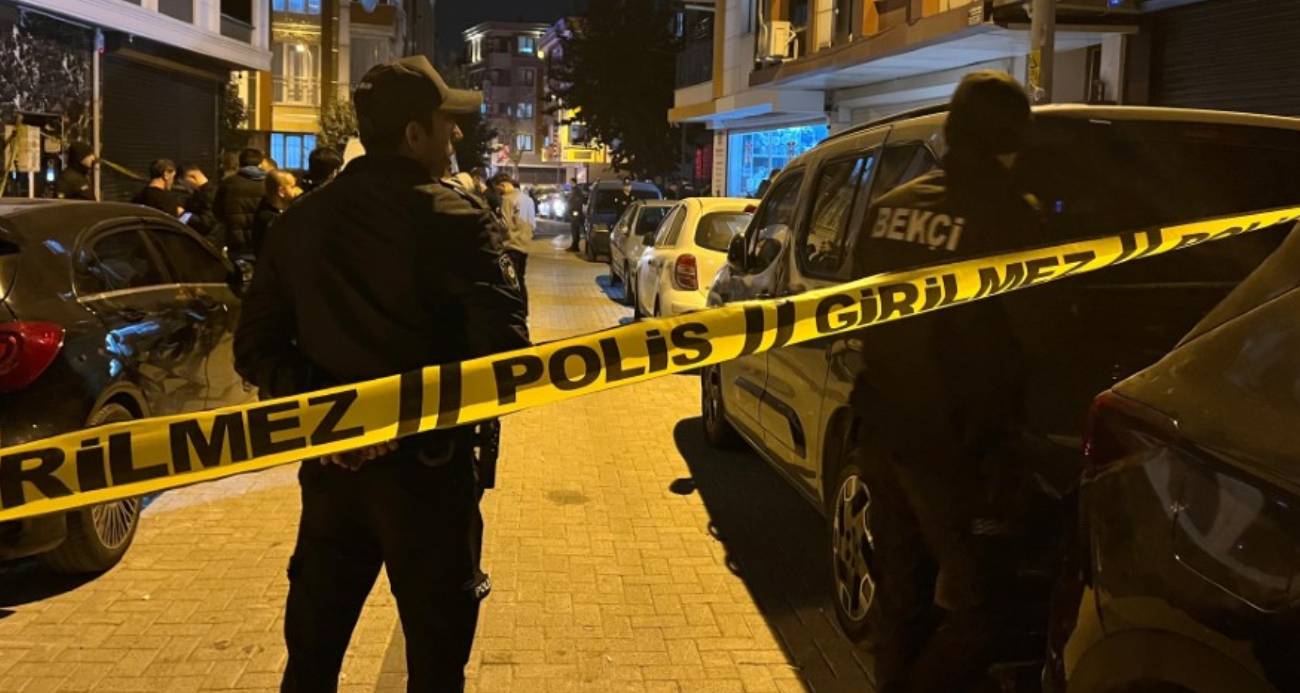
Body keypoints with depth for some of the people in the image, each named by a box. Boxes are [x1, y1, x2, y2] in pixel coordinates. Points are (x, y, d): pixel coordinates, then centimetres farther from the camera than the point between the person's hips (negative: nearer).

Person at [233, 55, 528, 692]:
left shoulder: (300, 222, 4)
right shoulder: (455, 219, -13)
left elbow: (255, 349, 2)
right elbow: (504, 351, -23)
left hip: (331, 463, 5)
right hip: (425, 465, -5)